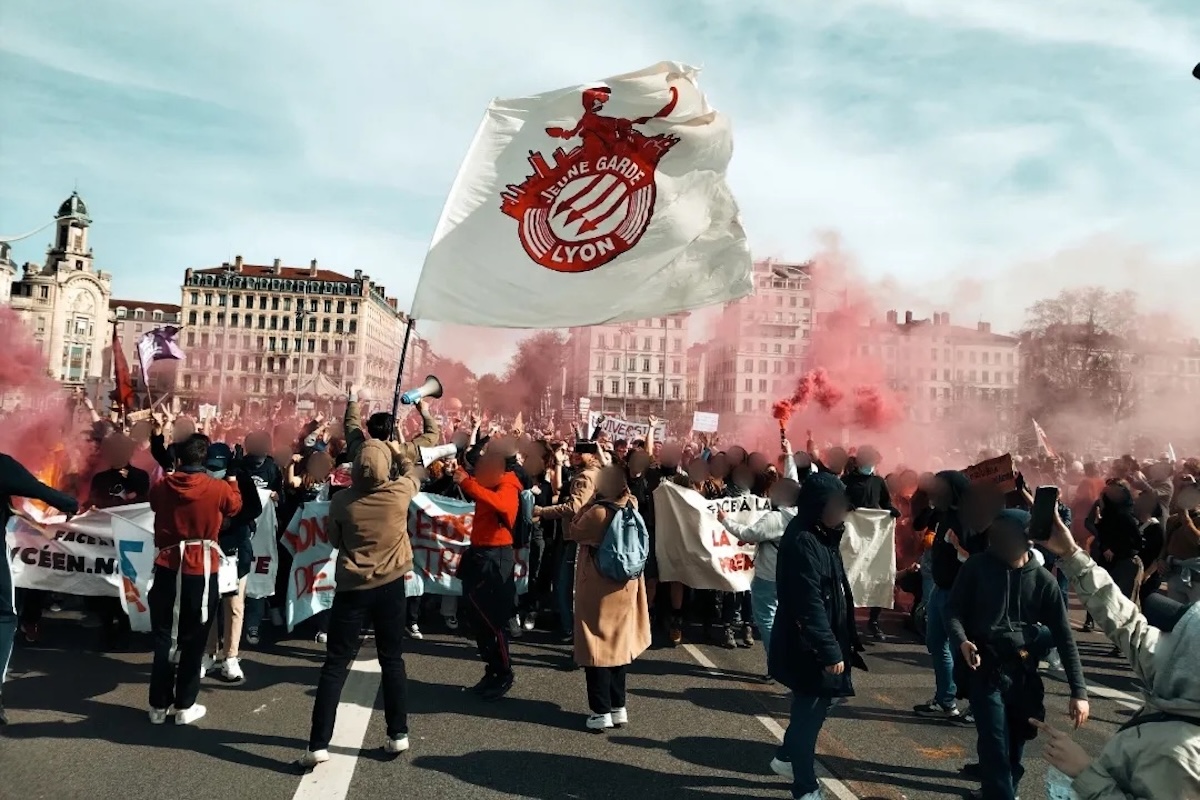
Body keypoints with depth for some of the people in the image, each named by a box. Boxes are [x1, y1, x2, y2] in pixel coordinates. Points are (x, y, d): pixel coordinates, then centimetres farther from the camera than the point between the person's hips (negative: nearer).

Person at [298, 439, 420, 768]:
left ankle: (319, 745, 5)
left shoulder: (341, 501, -11)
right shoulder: (400, 492, -10)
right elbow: (412, 472, 14)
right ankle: (398, 734, 17)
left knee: (335, 665, 4)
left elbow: (334, 541, 5)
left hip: (352, 587, -1)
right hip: (390, 585, 1)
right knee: (392, 660, 12)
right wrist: (399, 451, 30)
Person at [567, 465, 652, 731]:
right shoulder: (631, 506, -2)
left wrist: (587, 504, -8)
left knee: (597, 646, 4)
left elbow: (572, 533, -7)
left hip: (599, 589, -7)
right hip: (625, 587, 7)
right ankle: (619, 707, 22)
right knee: (617, 644, 15)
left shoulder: (598, 512, -22)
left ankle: (602, 711, 7)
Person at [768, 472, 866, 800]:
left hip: (820, 643, 10)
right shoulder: (802, 542, -23)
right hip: (807, 647, -9)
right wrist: (831, 651, -24)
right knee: (810, 710, 4)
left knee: (815, 705, 21)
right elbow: (809, 604, -26)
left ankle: (787, 757, 41)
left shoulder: (821, 536, 8)